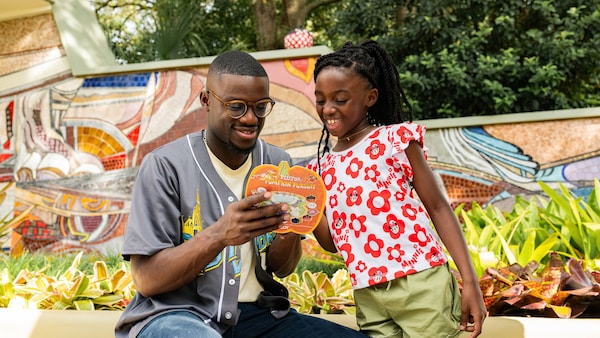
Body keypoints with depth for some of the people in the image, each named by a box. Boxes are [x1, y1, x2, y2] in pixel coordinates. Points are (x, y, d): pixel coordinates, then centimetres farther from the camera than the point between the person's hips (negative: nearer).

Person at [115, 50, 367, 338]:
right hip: (173, 313, -4)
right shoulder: (165, 165, -9)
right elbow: (146, 280, -13)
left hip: (255, 313, 4)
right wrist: (218, 235, -28)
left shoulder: (278, 163, 6)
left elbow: (282, 268, 10)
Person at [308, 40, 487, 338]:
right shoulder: (322, 166, 13)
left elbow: (437, 207, -1)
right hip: (369, 300, 4)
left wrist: (470, 281, -7)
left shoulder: (396, 139, 0)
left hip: (421, 286, -4)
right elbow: (332, 242, 15)